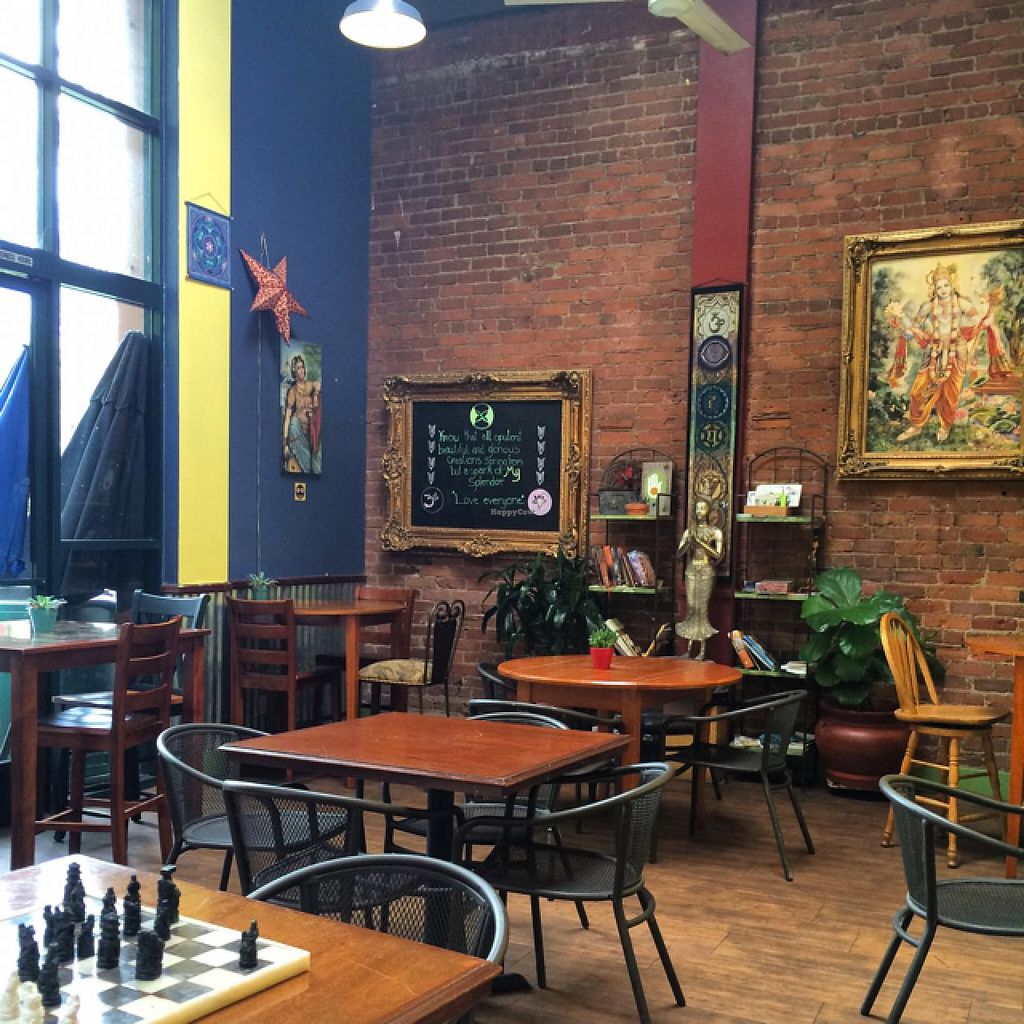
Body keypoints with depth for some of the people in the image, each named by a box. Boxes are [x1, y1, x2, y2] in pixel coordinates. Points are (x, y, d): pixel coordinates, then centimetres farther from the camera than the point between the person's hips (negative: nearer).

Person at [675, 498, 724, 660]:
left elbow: (718, 555, -8)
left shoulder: (715, 532, 3)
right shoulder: (689, 531, 12)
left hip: (706, 572, -3)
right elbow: (678, 554, 6)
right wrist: (688, 541, -10)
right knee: (691, 607, 1)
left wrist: (700, 542, -14)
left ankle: (702, 651, -3)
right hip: (691, 571, 3)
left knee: (702, 608, -6)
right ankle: (689, 648, 6)